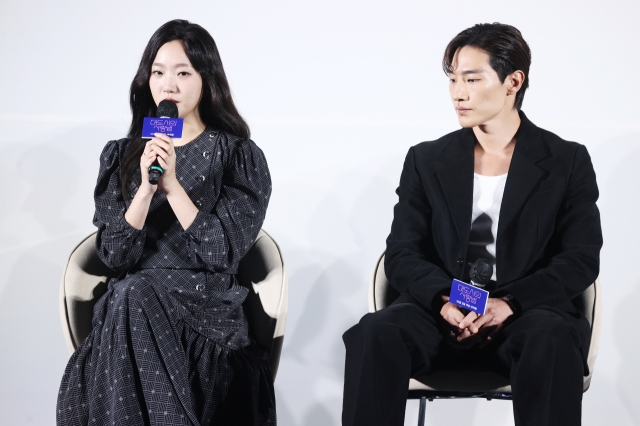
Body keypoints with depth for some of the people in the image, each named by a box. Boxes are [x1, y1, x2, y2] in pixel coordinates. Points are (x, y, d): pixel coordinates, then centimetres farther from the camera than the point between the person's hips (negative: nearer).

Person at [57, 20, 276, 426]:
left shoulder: (239, 156, 4)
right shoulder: (121, 156, 12)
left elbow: (223, 254, -7)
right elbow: (115, 255, 1)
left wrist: (172, 184, -15)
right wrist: (145, 187, -14)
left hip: (206, 308, -2)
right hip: (131, 309, 3)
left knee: (134, 299, -33)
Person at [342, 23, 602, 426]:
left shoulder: (568, 161, 7)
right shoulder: (427, 160, 12)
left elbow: (581, 258, -1)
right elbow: (403, 255, 6)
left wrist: (510, 303, -17)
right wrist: (443, 301, -17)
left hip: (527, 313, -1)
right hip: (442, 315, 2)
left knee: (553, 340, -37)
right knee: (374, 334, -31)